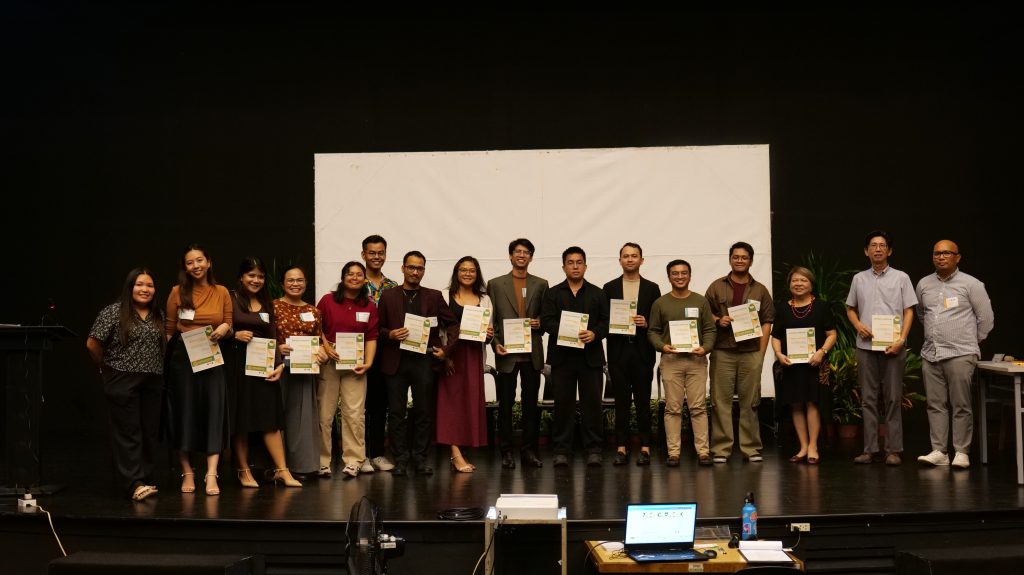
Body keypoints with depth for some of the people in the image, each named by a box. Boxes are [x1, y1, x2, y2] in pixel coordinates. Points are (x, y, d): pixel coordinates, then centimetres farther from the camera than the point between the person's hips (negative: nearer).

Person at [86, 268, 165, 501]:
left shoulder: (159, 315, 11)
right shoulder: (113, 312, -5)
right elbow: (92, 344, -5)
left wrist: (155, 368, 7)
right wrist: (107, 368, 5)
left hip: (153, 382, 5)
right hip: (123, 382, -5)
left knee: (150, 432, 6)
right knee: (128, 432, -7)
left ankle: (146, 479, 13)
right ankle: (134, 484, -11)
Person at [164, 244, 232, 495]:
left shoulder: (222, 292, 6)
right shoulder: (178, 292, 1)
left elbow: (229, 325, 11)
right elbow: (169, 329, 4)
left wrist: (223, 329, -10)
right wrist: (169, 354, -6)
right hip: (182, 359, -1)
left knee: (214, 411, -6)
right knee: (184, 412, 5)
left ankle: (211, 475, -7)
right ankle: (187, 472, 17)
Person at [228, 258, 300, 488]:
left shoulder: (267, 303, 15)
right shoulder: (230, 300, -1)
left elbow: (273, 337, 13)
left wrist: (279, 364, 2)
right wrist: (236, 335, -19)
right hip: (238, 365, -4)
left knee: (271, 419, 0)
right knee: (240, 420, 3)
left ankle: (282, 470, 0)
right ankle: (244, 471, 13)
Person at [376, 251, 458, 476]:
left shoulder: (434, 297, 9)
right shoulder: (388, 296, 7)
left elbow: (453, 324, 11)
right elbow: (378, 328, 8)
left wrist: (447, 349, 0)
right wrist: (390, 335, -12)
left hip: (425, 361, 1)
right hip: (396, 361, 0)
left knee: (424, 412, 3)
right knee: (396, 413, 1)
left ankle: (420, 458, 12)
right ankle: (401, 459, 9)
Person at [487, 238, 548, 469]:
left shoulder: (541, 284, 11)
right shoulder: (496, 284, 7)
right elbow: (490, 318, 5)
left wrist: (539, 322, -8)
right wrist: (495, 343, -7)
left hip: (532, 353, 1)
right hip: (506, 352, -1)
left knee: (531, 403, 5)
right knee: (505, 404, 3)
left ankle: (529, 450, 13)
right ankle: (506, 452, 10)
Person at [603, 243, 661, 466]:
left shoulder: (652, 288, 7)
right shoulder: (610, 288, 8)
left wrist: (646, 323, -13)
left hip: (642, 352, 0)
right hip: (618, 351, 1)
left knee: (643, 400, 2)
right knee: (621, 401, 4)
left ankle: (645, 447, 8)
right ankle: (621, 447, 8)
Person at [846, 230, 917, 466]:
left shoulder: (901, 278, 4)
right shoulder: (859, 279, 10)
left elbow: (909, 311, 1)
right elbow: (850, 308, 18)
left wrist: (902, 339, -11)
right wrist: (858, 325, -3)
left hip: (892, 346, -2)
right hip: (865, 346, 2)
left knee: (893, 399, 0)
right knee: (868, 399, 5)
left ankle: (893, 450, 4)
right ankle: (870, 448, 10)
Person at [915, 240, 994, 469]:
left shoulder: (971, 284, -2)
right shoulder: (924, 284, 11)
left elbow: (986, 317, 2)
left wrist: (974, 341, 8)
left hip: (960, 354, -4)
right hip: (930, 354, 5)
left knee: (961, 406, -3)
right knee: (936, 405, 5)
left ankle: (962, 452, 3)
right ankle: (939, 451, 9)